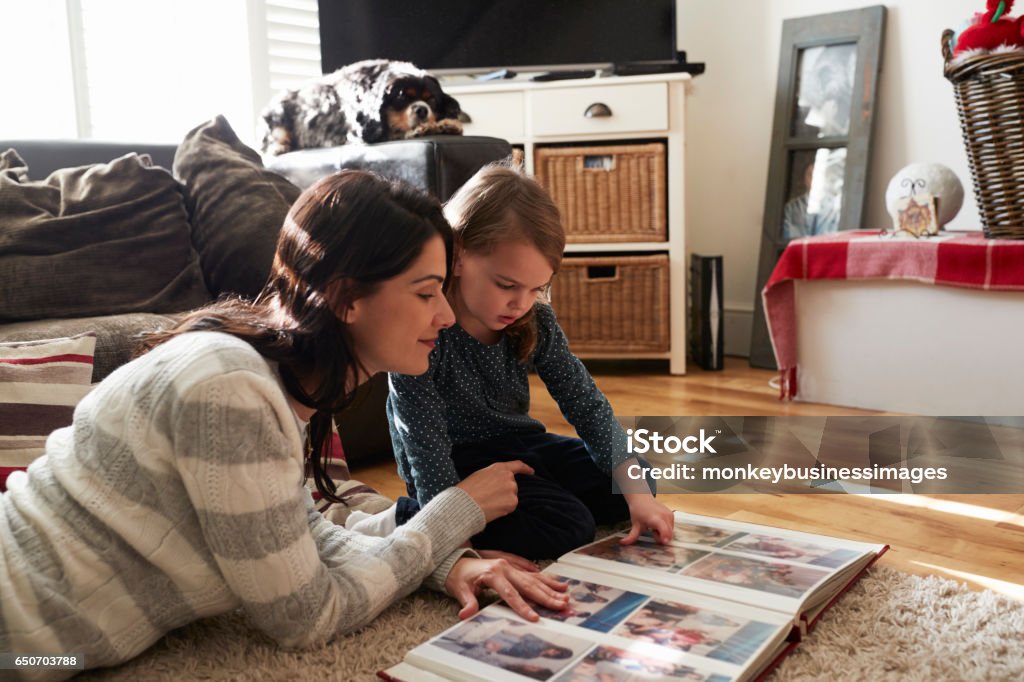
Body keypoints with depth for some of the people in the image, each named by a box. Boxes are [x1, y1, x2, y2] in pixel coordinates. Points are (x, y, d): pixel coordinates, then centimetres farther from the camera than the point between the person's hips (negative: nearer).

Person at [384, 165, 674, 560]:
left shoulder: (535, 322, -9)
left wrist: (635, 491, -20)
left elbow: (586, 405, -9)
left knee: (630, 487, 8)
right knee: (567, 527, -23)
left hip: (518, 443, 7)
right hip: (456, 467, -7)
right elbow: (427, 447, -28)